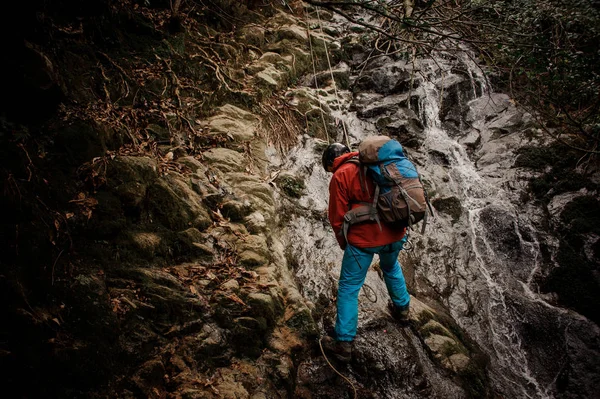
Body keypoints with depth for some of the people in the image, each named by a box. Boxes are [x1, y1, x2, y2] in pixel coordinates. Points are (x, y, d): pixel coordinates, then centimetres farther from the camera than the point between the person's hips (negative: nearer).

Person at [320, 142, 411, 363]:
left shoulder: (340, 176, -7)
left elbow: (337, 218, -6)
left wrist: (344, 244, 11)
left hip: (364, 239, -6)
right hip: (395, 235, 6)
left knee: (348, 289, 6)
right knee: (391, 268, 35)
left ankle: (344, 343, 9)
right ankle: (402, 308, 50)